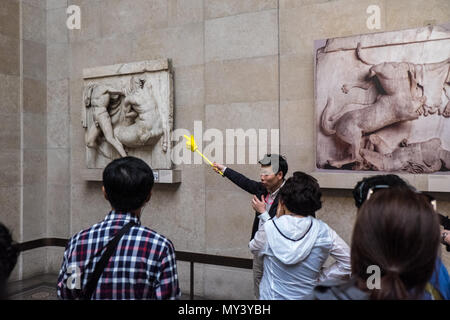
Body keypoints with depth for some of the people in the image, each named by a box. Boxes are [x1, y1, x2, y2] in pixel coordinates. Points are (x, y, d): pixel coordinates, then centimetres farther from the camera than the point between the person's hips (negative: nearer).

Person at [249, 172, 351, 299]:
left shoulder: (269, 228, -21)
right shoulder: (324, 232, -17)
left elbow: (254, 248, -1)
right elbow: (348, 262, -9)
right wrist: (320, 277, -4)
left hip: (272, 295, -1)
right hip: (308, 295, 2)